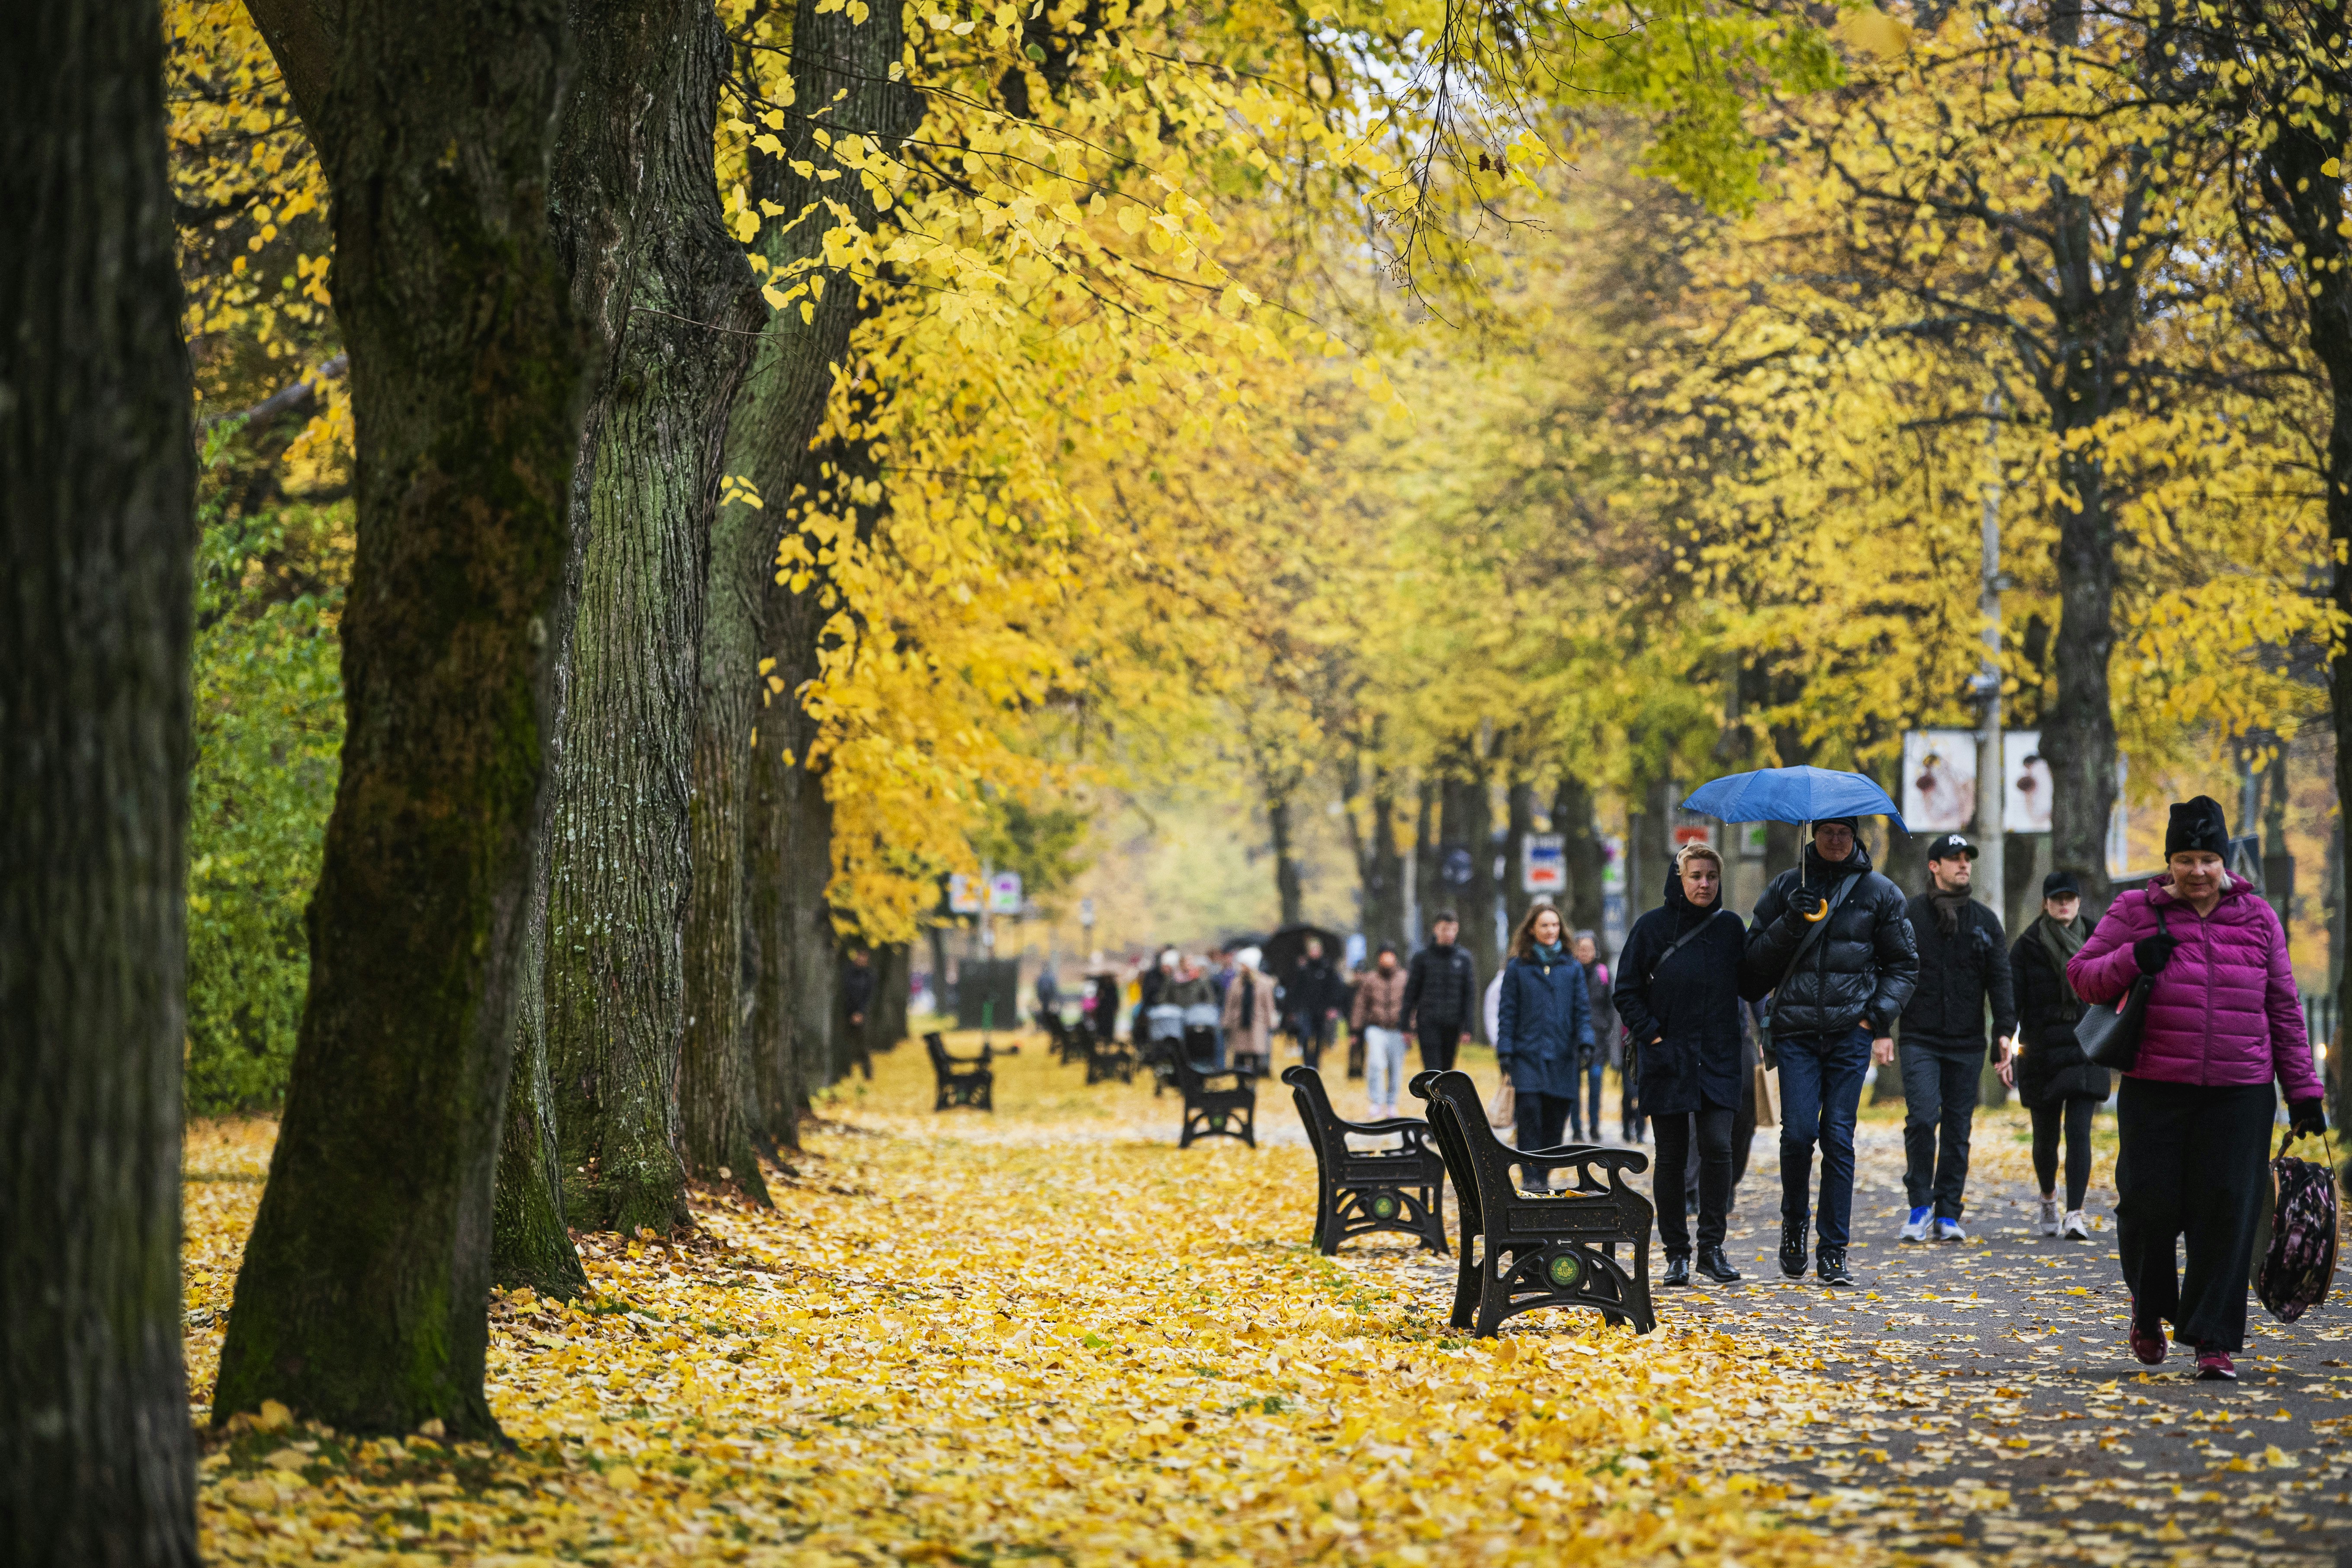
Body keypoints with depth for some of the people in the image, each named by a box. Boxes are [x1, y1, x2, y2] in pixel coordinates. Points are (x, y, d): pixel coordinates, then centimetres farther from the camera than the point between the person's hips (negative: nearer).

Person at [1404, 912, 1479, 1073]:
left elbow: (1469, 995, 5)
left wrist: (1467, 1028, -1)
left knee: (1446, 1070, 8)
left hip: (1453, 1025, 2)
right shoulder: (1422, 957, 1)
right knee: (1432, 1071, -11)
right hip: (1428, 1024, -2)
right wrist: (1406, 1026, 1)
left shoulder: (1464, 958, 5)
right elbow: (1411, 993, 4)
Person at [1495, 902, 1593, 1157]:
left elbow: (1582, 1009, 8)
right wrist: (1505, 1052, -2)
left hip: (1562, 1058, 2)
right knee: (1530, 1113, -15)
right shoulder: (1517, 968, 6)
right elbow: (1507, 1012, 5)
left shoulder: (1572, 967, 11)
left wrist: (1585, 1044, -6)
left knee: (1555, 1122, 3)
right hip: (1527, 1056, -2)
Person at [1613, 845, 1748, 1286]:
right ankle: (1677, 1253, 10)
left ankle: (1712, 1246, -1)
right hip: (1667, 1060, -1)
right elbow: (1626, 992, 1)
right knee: (1671, 1157, 2)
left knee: (1717, 1145, -12)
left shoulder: (1731, 928, 6)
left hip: (1718, 1059, 1)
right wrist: (1650, 1034, -8)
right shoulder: (1652, 927, -1)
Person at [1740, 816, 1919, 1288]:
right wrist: (1790, 924, -11)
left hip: (1851, 1031, 0)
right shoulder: (1786, 888, 9)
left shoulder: (1880, 893, 9)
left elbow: (1903, 964, 12)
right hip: (1796, 1031, 0)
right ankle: (1793, 1226, 15)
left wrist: (1880, 1018, -1)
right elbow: (1755, 959, 6)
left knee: (1838, 1138, -3)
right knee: (1798, 1133, -11)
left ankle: (1834, 1251, 2)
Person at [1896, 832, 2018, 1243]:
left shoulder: (1985, 921, 11)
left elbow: (2000, 978, 7)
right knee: (1922, 1118, -16)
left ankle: (1948, 1214, 11)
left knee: (1958, 1129, 4)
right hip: (1920, 1040, -3)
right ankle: (1920, 1205, -1)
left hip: (1967, 1043, 3)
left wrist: (2005, 1030, -4)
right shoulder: (1909, 916, 3)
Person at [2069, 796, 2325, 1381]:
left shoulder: (2258, 919, 10)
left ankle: (2215, 1342, 0)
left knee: (2227, 1213, -6)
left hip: (2238, 1094, 1)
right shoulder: (2135, 913, 5)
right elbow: (2081, 976, 6)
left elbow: (2284, 1011, 12)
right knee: (2150, 1205, -2)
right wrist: (2132, 959, -13)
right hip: (2155, 1091, -1)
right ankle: (2149, 1307, 27)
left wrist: (2303, 1091, 9)